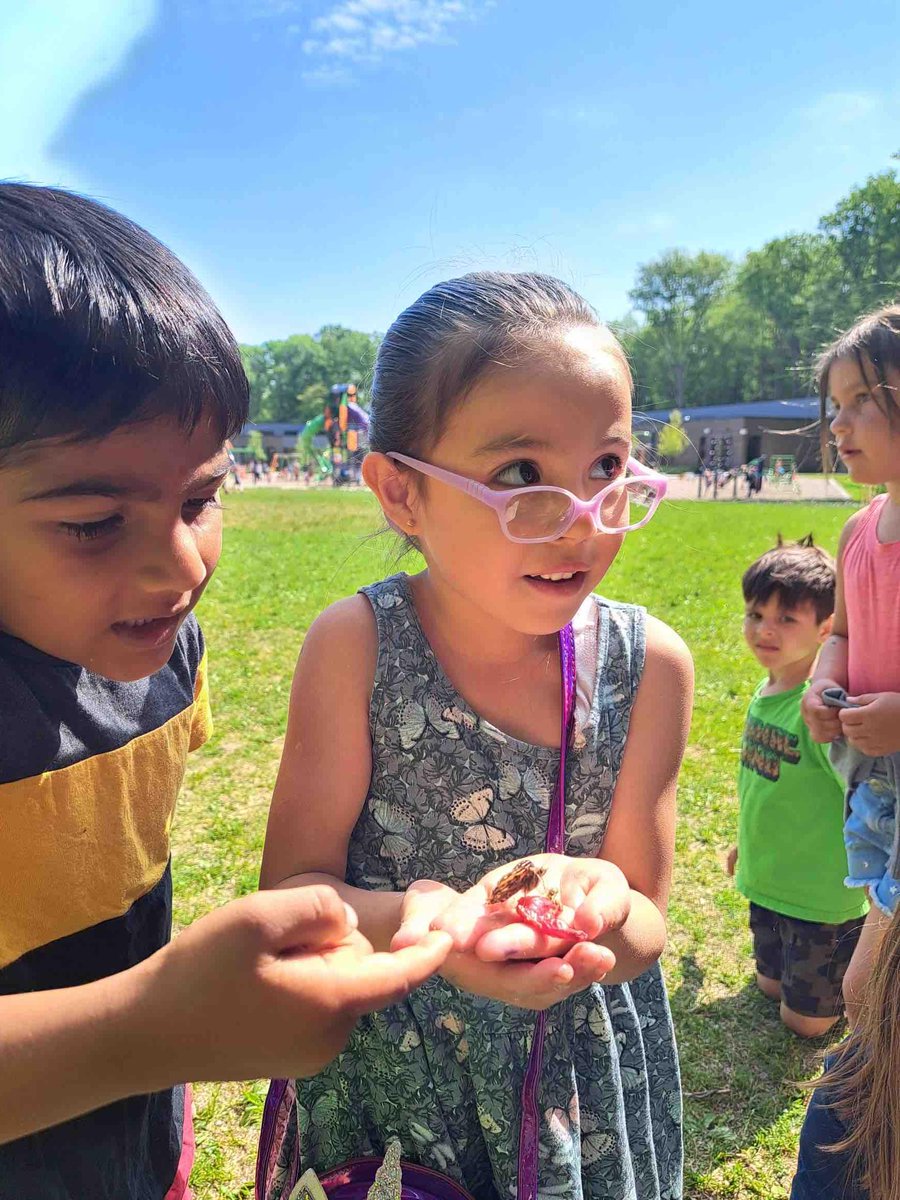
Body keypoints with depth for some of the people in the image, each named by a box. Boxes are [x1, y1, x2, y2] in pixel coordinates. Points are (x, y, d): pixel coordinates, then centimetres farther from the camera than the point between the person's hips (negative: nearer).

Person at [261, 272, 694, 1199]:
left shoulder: (649, 663, -17)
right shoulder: (358, 645, -21)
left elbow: (645, 933, -12)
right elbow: (291, 890, -17)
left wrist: (600, 912, -35)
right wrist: (418, 921, -37)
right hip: (384, 1062, -1)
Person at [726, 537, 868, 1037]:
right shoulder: (764, 693, -2)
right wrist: (748, 839, 22)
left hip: (821, 891, -7)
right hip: (768, 880, 8)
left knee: (805, 1020, 11)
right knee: (771, 986, 25)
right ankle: (848, 948, 42)